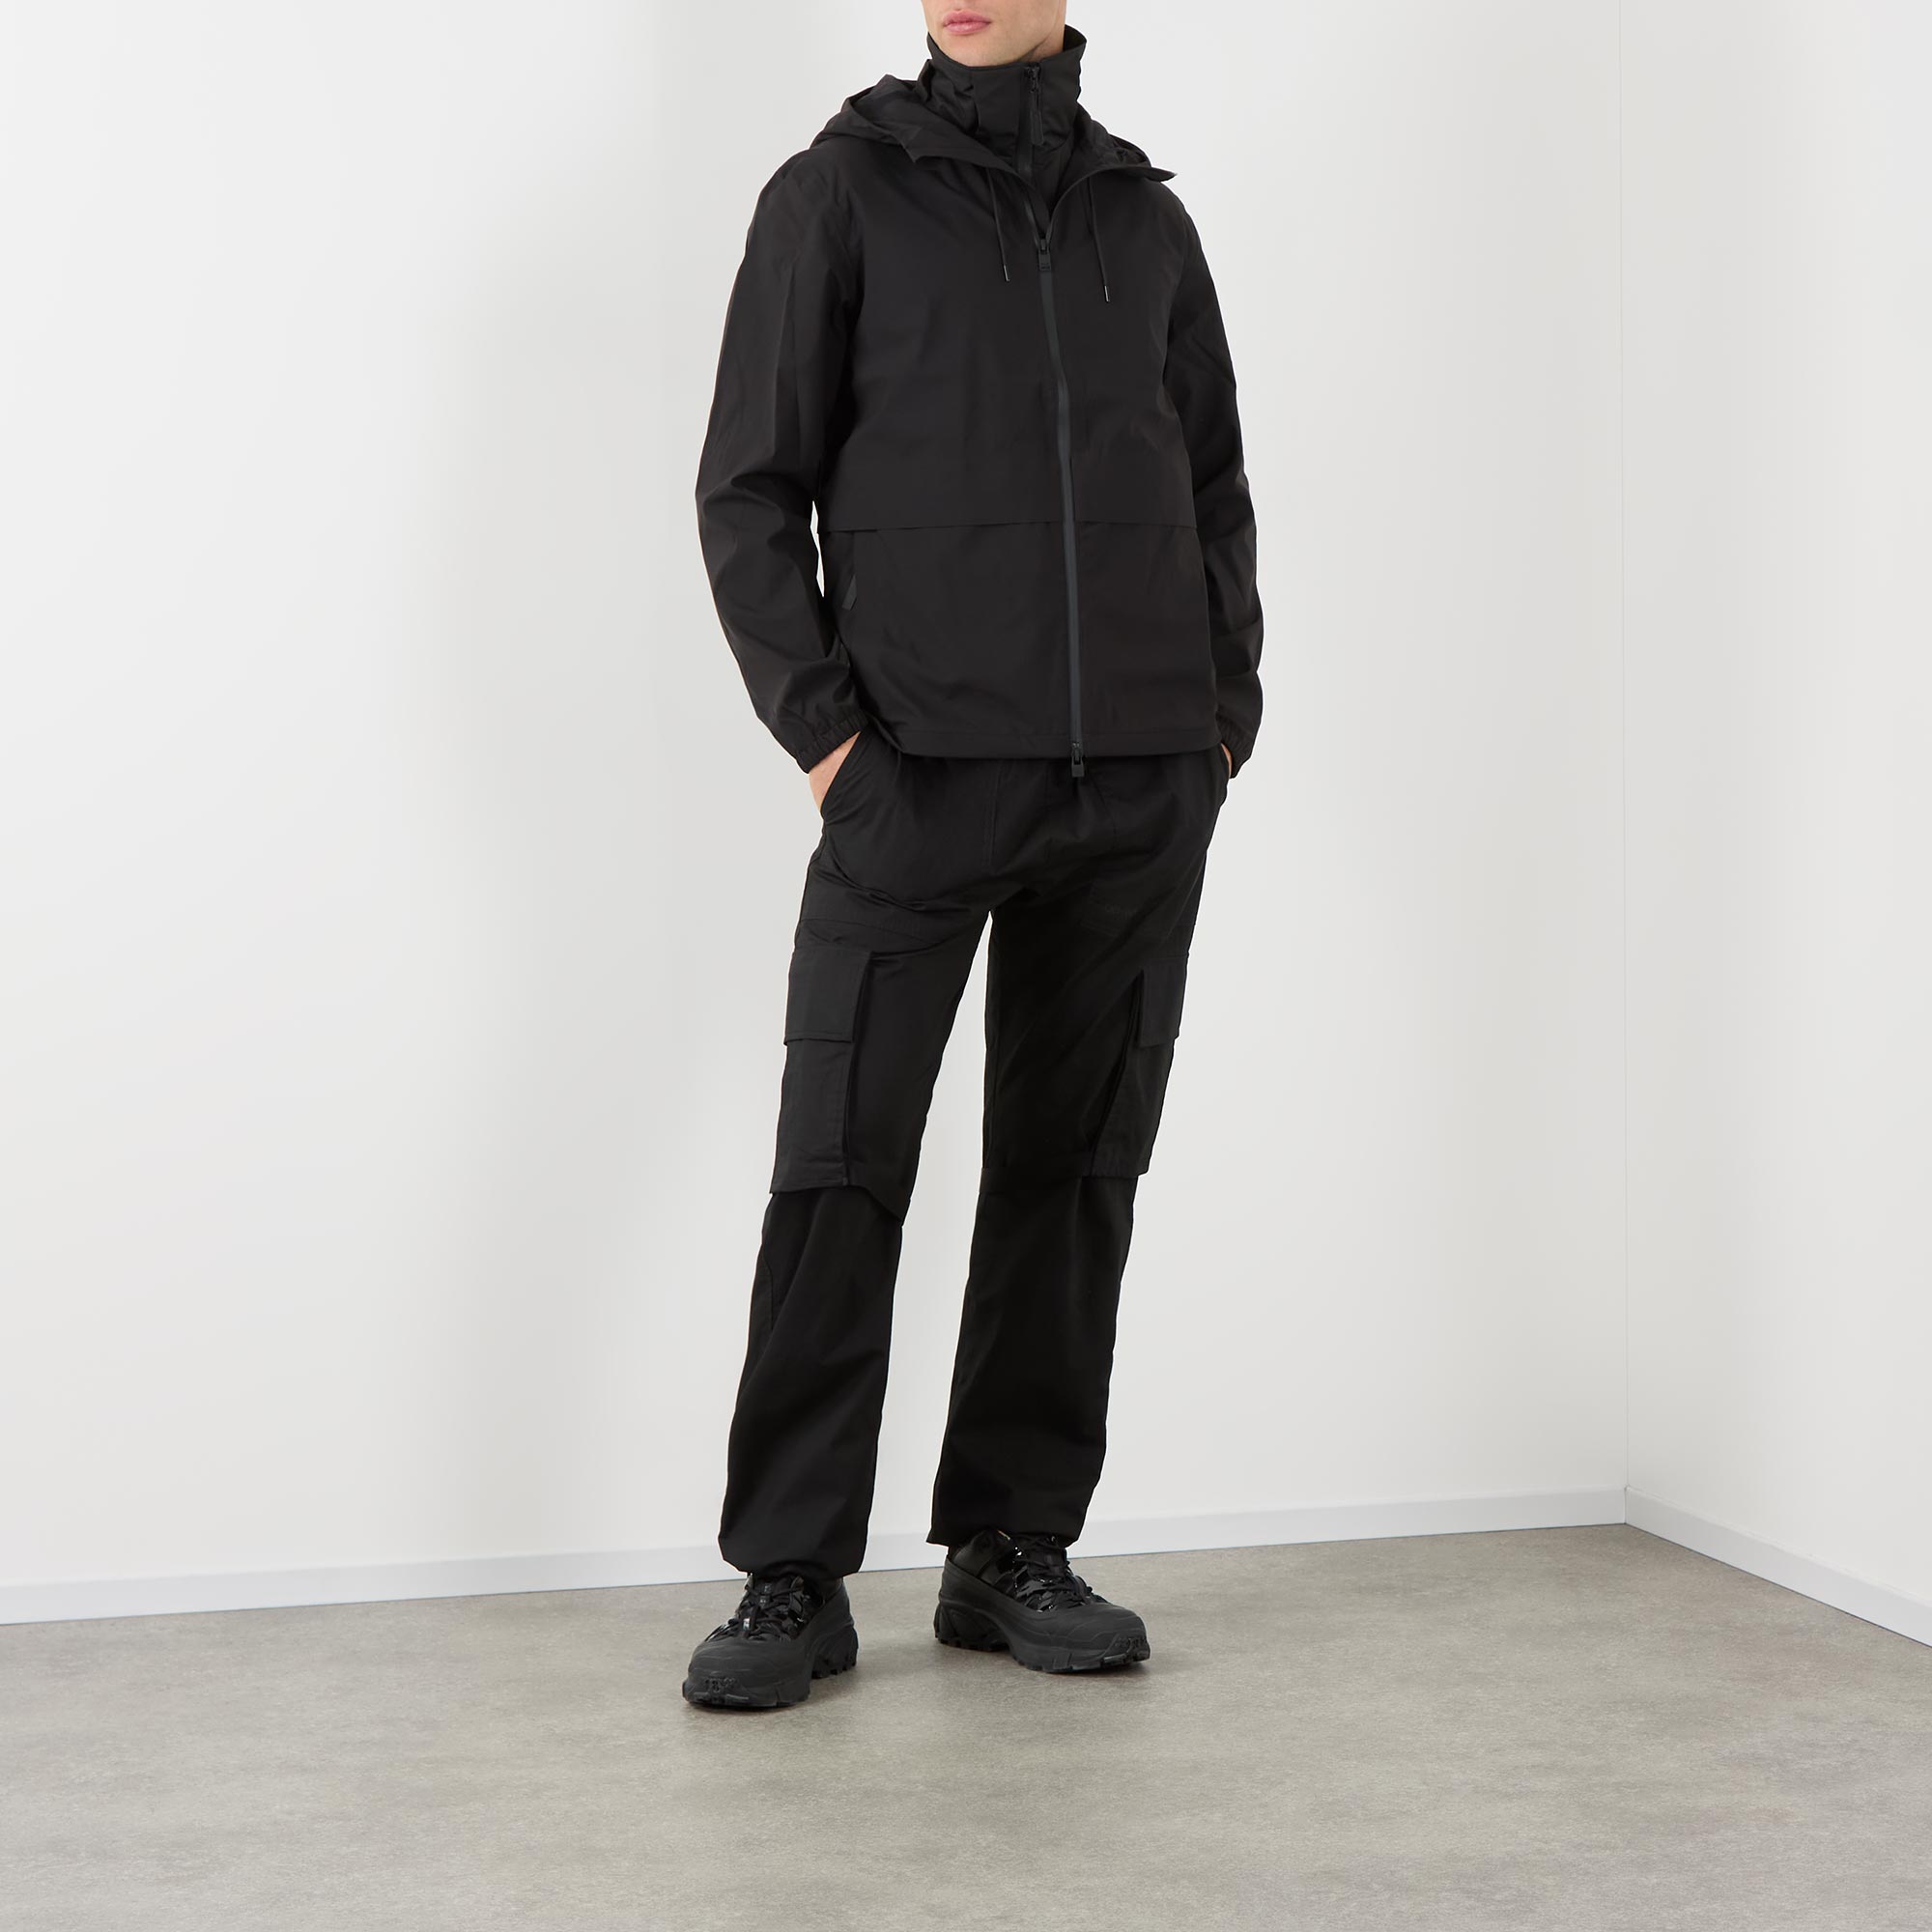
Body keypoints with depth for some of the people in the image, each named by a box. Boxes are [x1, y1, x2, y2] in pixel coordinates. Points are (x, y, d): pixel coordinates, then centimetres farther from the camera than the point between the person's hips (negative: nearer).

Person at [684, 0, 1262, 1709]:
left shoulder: (1144, 216, 14)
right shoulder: (840, 193, 3)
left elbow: (1215, 489, 19)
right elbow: (750, 490, 0)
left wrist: (1225, 714, 7)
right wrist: (821, 728, -9)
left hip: (1141, 794, 4)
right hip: (917, 777, -3)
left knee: (1075, 1167, 6)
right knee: (840, 1171, -6)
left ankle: (1013, 1548, 17)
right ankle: (793, 1579, 3)